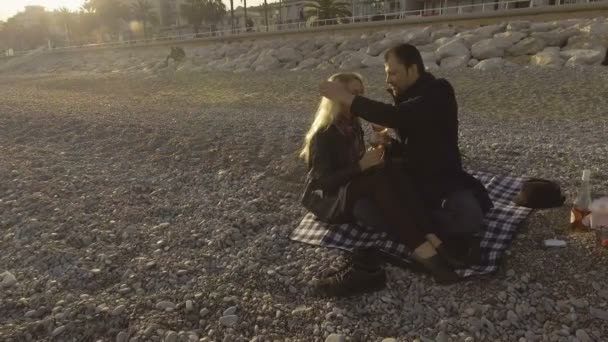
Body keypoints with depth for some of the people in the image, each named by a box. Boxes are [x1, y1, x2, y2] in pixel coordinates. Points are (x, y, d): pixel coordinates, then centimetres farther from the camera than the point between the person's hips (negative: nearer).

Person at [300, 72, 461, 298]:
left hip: (353, 191, 7)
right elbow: (326, 182, -22)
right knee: (380, 180, -34)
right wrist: (362, 165, -28)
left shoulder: (352, 126, 8)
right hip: (327, 199, -7)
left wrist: (373, 161, -3)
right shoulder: (323, 135, -16)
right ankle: (426, 252, -43)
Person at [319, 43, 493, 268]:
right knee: (364, 208, -18)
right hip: (412, 181, 7)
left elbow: (396, 116, -33)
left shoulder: (438, 94, -15)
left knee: (467, 216, -39)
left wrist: (347, 98, -27)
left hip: (444, 181, -7)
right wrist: (390, 145, -4)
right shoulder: (406, 98, 9)